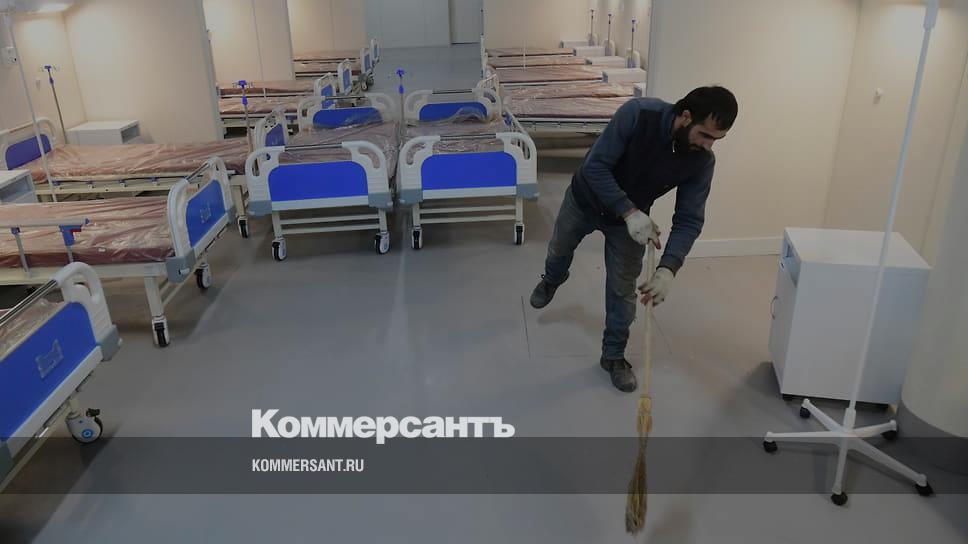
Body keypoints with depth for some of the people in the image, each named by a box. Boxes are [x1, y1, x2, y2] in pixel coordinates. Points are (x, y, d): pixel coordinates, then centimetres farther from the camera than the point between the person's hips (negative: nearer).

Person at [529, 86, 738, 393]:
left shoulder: (702, 161, -25)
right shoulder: (638, 114, -36)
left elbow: (689, 220, -22)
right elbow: (595, 166, -34)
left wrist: (668, 268, -37)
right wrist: (630, 213, -43)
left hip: (633, 217, 1)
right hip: (585, 198, -1)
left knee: (622, 289, 6)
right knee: (560, 249, 24)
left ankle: (613, 356, 28)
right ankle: (551, 281, 60)